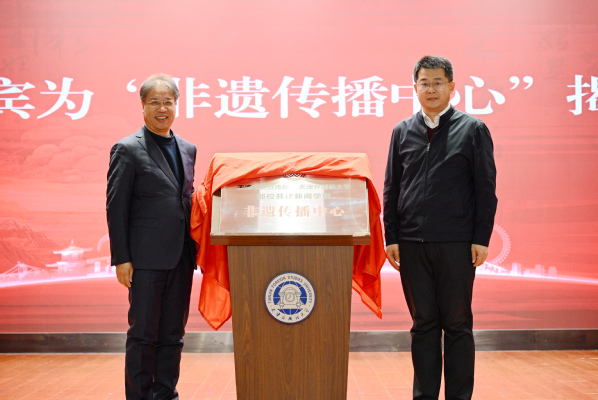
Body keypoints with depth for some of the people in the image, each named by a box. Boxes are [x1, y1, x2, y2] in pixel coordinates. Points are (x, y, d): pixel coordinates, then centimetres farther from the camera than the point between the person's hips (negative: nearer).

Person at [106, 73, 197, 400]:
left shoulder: (188, 149, 14)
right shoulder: (128, 149, -4)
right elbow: (116, 208, -7)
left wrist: (195, 249, 10)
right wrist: (121, 259, -12)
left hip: (181, 258, 6)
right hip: (147, 258, -6)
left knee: (173, 333, 12)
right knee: (143, 333, 1)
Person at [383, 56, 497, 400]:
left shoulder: (473, 129, 3)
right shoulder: (402, 131, 11)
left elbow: (486, 188, 1)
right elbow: (392, 188, 11)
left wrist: (481, 239, -6)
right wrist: (391, 237, 4)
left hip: (457, 244, -2)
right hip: (412, 243, 3)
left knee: (457, 325, 5)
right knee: (423, 324, 10)